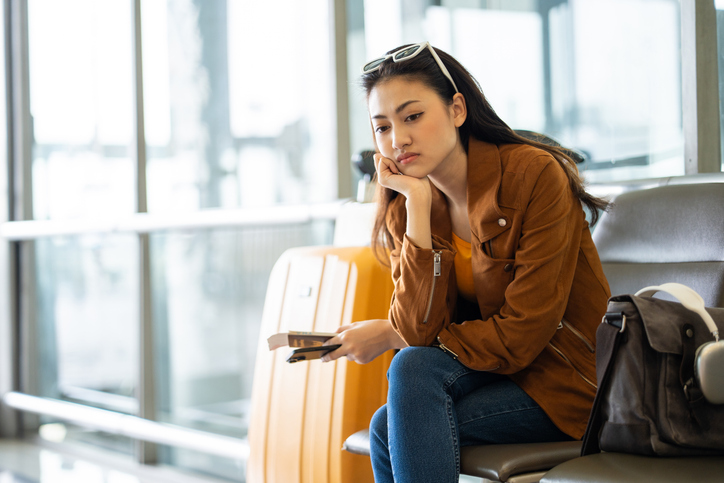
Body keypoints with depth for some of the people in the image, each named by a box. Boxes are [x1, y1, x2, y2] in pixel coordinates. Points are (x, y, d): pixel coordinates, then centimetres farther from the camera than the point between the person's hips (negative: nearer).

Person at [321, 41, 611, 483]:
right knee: (389, 427, -24)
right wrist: (418, 206, -16)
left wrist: (389, 336, -10)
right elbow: (420, 332, -13)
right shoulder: (403, 210, 0)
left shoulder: (535, 174, -17)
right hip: (483, 368, 5)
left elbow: (521, 335, -19)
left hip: (566, 380, -5)